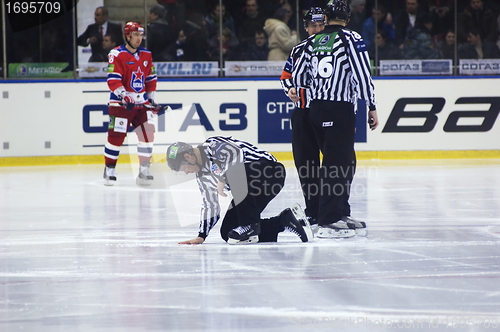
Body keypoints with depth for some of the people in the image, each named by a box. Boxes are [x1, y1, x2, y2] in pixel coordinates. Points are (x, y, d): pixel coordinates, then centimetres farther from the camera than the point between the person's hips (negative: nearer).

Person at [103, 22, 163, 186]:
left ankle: (144, 170, 2)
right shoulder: (117, 55, -9)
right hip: (120, 104, -5)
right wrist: (124, 97, -27)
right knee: (116, 136, -6)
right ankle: (109, 169, 8)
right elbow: (113, 80, -16)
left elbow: (151, 78, 20)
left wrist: (151, 99, 15)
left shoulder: (146, 55, 11)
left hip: (141, 103, 5)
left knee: (147, 134, -5)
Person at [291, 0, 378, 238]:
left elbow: (297, 78, 15)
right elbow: (362, 75, -13)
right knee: (336, 164, -5)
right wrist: (371, 106, -6)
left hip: (316, 109, 7)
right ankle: (328, 222, -8)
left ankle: (341, 214, 22)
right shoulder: (350, 39, -7)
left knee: (346, 162, 18)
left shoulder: (312, 41, 10)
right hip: (340, 111, -7)